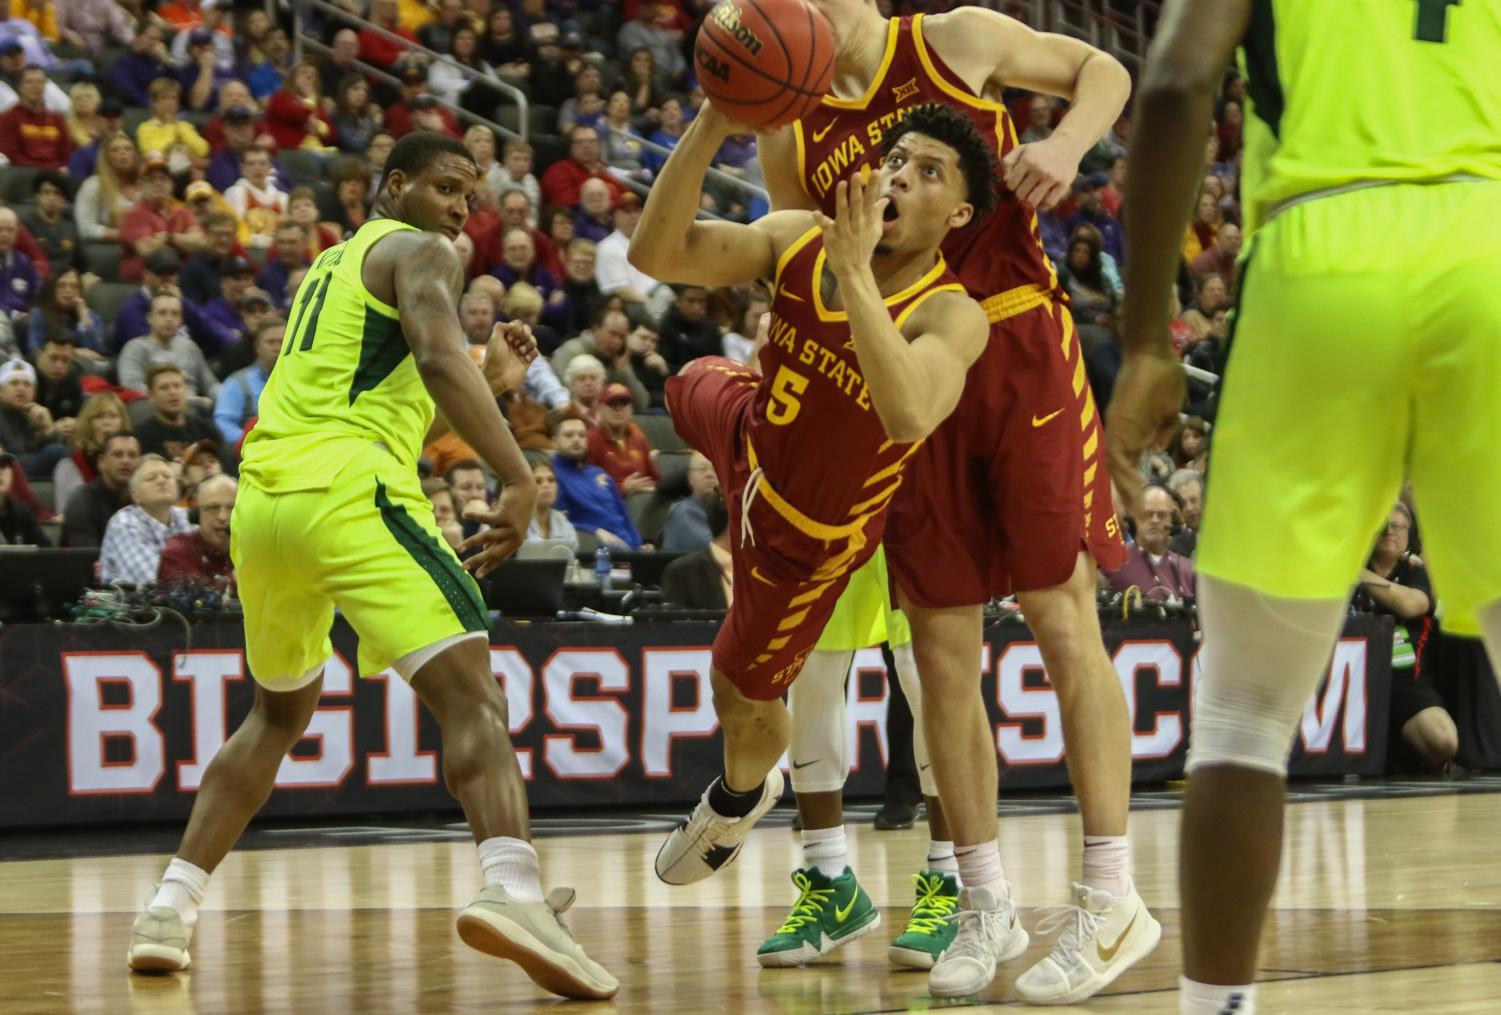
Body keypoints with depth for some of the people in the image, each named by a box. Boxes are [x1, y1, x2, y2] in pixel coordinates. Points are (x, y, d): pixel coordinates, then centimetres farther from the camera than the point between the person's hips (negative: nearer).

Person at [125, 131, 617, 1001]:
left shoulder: (334, 265, 32)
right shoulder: (421, 252, 6)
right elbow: (437, 355, -15)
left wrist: (491, 383, 34)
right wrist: (520, 476, -22)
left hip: (262, 497, 8)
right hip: (349, 495, -8)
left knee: (279, 716, 27)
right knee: (470, 694, -16)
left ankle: (171, 909, 22)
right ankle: (514, 889, -39)